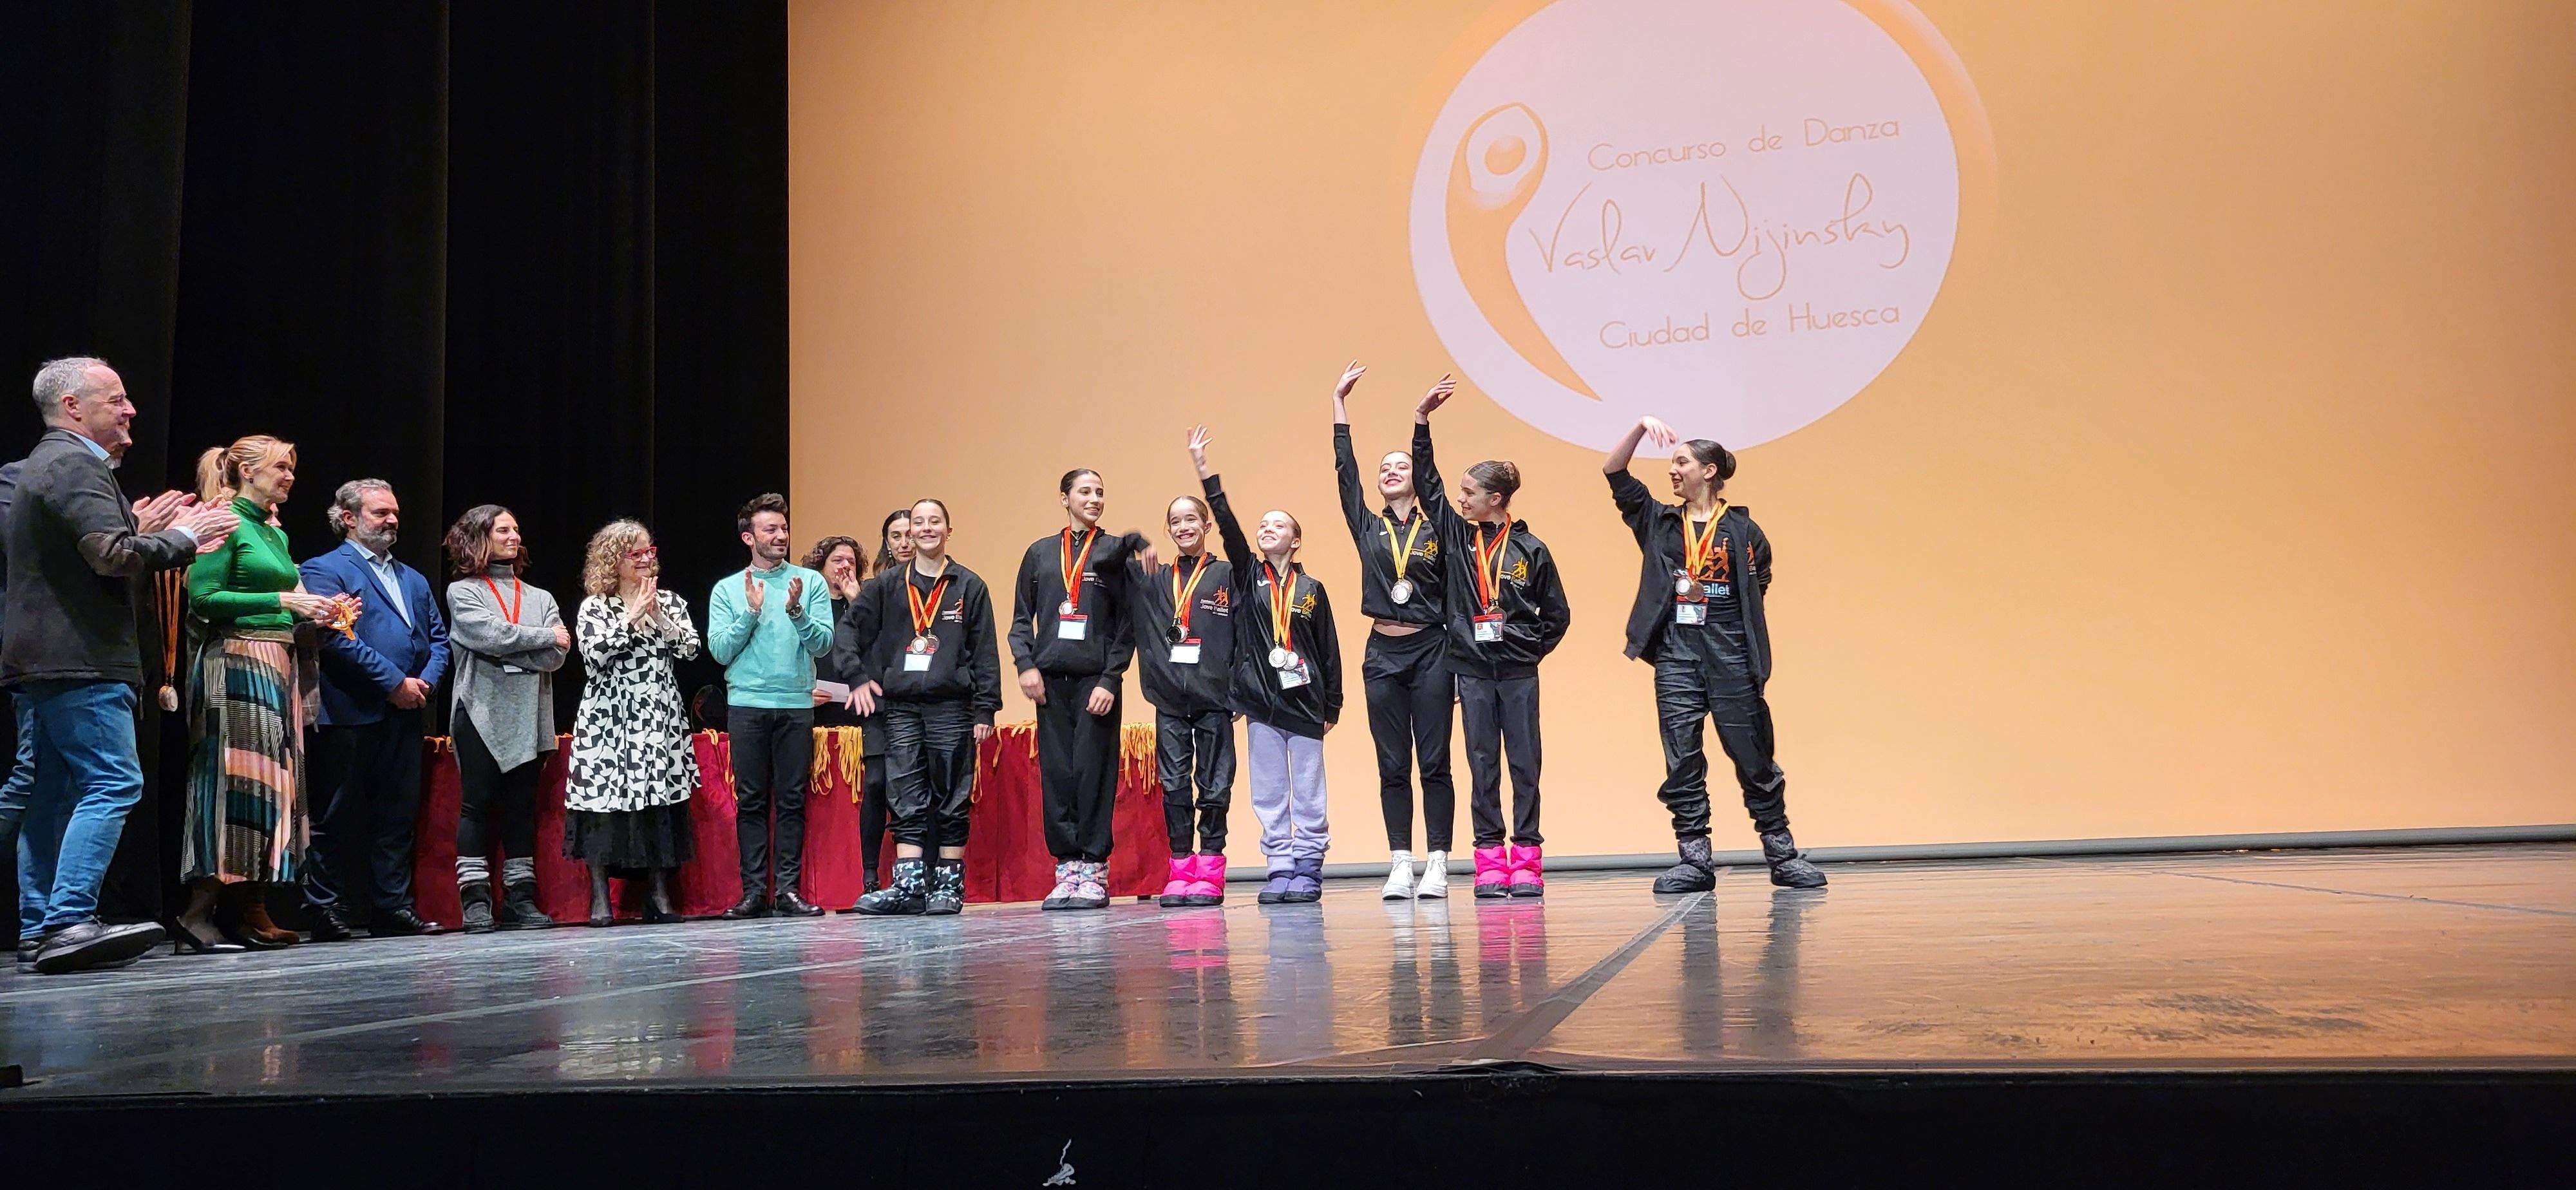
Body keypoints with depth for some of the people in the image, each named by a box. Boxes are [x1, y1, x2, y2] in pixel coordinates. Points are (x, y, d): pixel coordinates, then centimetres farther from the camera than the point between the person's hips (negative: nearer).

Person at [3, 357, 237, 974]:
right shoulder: (74, 465, -12)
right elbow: (112, 556, -22)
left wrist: (136, 529, 14)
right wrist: (181, 537, -9)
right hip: (78, 662, -11)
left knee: (53, 795, 12)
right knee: (113, 784, -14)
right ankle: (70, 922, -19)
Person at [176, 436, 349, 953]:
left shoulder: (276, 533, 20)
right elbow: (203, 597, -14)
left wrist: (315, 612, 7)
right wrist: (283, 601, -15)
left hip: (279, 665, 9)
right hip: (237, 662, -9)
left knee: (272, 782, 5)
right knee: (237, 780, -11)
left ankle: (251, 913, 7)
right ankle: (199, 918, -8)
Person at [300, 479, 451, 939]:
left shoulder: (414, 579, 22)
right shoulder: (324, 570, 0)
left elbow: (438, 637, 19)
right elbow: (338, 637, -13)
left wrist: (426, 681, -1)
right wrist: (394, 683, -14)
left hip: (407, 713, 7)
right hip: (351, 715, -7)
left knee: (398, 815, 8)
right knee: (338, 816, -1)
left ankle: (392, 908, 13)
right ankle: (326, 911, 6)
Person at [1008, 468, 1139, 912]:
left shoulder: (1116, 550, 6)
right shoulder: (1040, 553, 14)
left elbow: (1128, 622, 1)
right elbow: (1021, 617, 14)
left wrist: (1111, 679, -8)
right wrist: (1026, 664, -3)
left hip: (1096, 679, -3)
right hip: (1051, 679, 3)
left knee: (1093, 771, -5)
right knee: (1056, 772, 1)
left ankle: (1094, 870, 1)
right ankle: (1067, 867, 7)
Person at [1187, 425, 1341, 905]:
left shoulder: (1312, 589, 4)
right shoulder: (1248, 575, 7)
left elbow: (1329, 650, 5)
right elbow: (1227, 527, -6)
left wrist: (1333, 706, 3)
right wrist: (1206, 475, -17)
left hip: (1305, 701, -1)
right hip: (1261, 702, 1)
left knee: (1309, 795, 1)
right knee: (1269, 794, 3)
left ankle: (1308, 870, 7)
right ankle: (1280, 869, 9)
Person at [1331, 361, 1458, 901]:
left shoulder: (1436, 529, 9)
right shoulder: (1368, 528, 8)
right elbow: (1345, 471, 5)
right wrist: (1339, 402, 4)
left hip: (1429, 652, -2)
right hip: (1382, 654, 3)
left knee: (1434, 763, -1)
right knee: (1393, 767, 5)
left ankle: (1437, 865, 2)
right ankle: (1400, 865, 8)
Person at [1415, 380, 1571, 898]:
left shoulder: (1530, 549, -1)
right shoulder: (1457, 536, 5)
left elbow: (1557, 614, 6)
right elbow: (1427, 483, 3)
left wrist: (1532, 650, 0)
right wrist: (1421, 420, -2)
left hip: (1518, 673, -2)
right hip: (1473, 671, 2)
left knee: (1525, 765, 2)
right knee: (1482, 766, 4)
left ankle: (1527, 863, 7)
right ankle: (1490, 864, 8)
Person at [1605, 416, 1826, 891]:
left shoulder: (1741, 528, 2)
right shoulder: (1659, 522, 10)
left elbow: (1759, 582, 8)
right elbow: (1613, 471, 5)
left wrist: (1723, 605, -4)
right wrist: (1642, 426, -4)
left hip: (1730, 655, -2)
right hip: (1676, 653, 3)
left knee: (1753, 758, 2)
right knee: (1681, 760, 1)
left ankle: (1783, 856, 13)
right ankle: (1695, 860, 6)